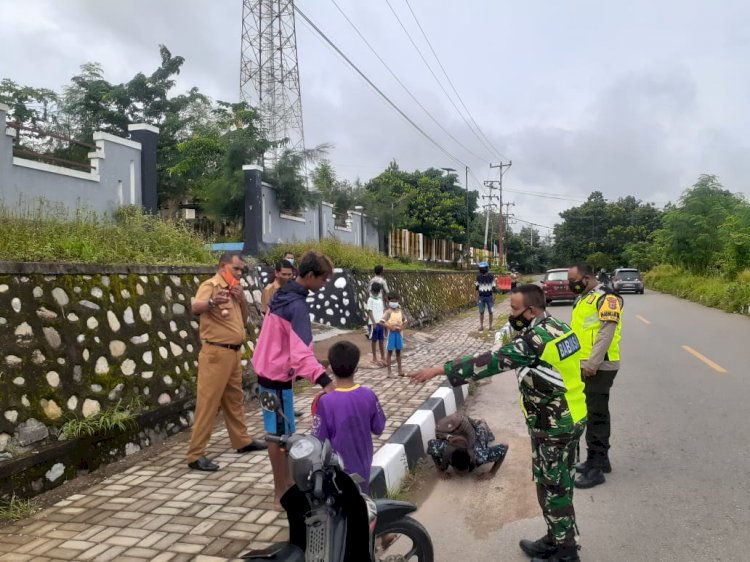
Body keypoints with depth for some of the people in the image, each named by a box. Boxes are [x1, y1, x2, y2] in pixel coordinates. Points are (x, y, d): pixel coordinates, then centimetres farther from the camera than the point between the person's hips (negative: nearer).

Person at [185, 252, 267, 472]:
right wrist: (212, 302, -53)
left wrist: (242, 300, -1)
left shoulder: (235, 289, 14)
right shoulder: (211, 285, -11)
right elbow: (196, 308, -31)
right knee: (208, 403, -6)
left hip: (234, 352, 8)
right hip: (216, 353, -8)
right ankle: (195, 455, -2)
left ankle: (242, 441, 33)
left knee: (235, 398, 19)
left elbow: (245, 321, 16)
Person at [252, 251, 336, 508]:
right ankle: (281, 494, 12)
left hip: (271, 370, 10)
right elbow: (301, 351, -35)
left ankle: (286, 483, 33)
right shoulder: (297, 305, -24)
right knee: (279, 434, 0)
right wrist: (324, 381, -45)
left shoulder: (283, 295, 7)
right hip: (278, 376, -10)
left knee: (282, 432, 19)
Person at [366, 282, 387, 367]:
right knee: (374, 341, 4)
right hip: (374, 323, -6)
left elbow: (382, 311, 14)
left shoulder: (380, 300, 10)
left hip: (381, 323, 6)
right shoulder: (370, 300, -9)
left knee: (382, 340, 11)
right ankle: (374, 358, 14)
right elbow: (370, 312, -13)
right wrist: (374, 323, -19)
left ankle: (383, 357, 21)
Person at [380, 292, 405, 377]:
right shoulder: (388, 312, -9)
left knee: (398, 352, 13)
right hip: (391, 333, -5)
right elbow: (382, 322, -17)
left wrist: (402, 327, -5)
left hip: (399, 333, 5)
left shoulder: (400, 311, 6)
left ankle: (400, 370, 22)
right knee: (390, 352, 1)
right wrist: (390, 327, -22)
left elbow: (404, 322, 14)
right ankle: (389, 371, 6)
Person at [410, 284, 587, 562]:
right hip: (572, 418, 9)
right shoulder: (559, 326, 4)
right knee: (559, 484, 20)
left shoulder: (535, 339, -25)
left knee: (552, 488, 6)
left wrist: (440, 369, -24)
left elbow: (492, 362, -27)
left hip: (553, 427, -9)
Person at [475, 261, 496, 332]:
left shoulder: (491, 276, -6)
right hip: (481, 297, 2)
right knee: (481, 312, 4)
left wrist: (493, 297, -6)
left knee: (490, 312, 4)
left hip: (489, 296, -2)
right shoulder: (478, 277, 2)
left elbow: (493, 287, -4)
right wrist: (475, 285, -8)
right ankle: (481, 326, 12)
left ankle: (490, 326, 13)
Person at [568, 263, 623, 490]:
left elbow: (607, 332, -20)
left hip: (598, 368, -9)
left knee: (596, 416, -5)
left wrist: (592, 364, -23)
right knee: (592, 413, 17)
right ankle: (600, 459, 29)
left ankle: (595, 469, 2)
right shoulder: (582, 298, 17)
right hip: (583, 366, 9)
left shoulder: (606, 297, -12)